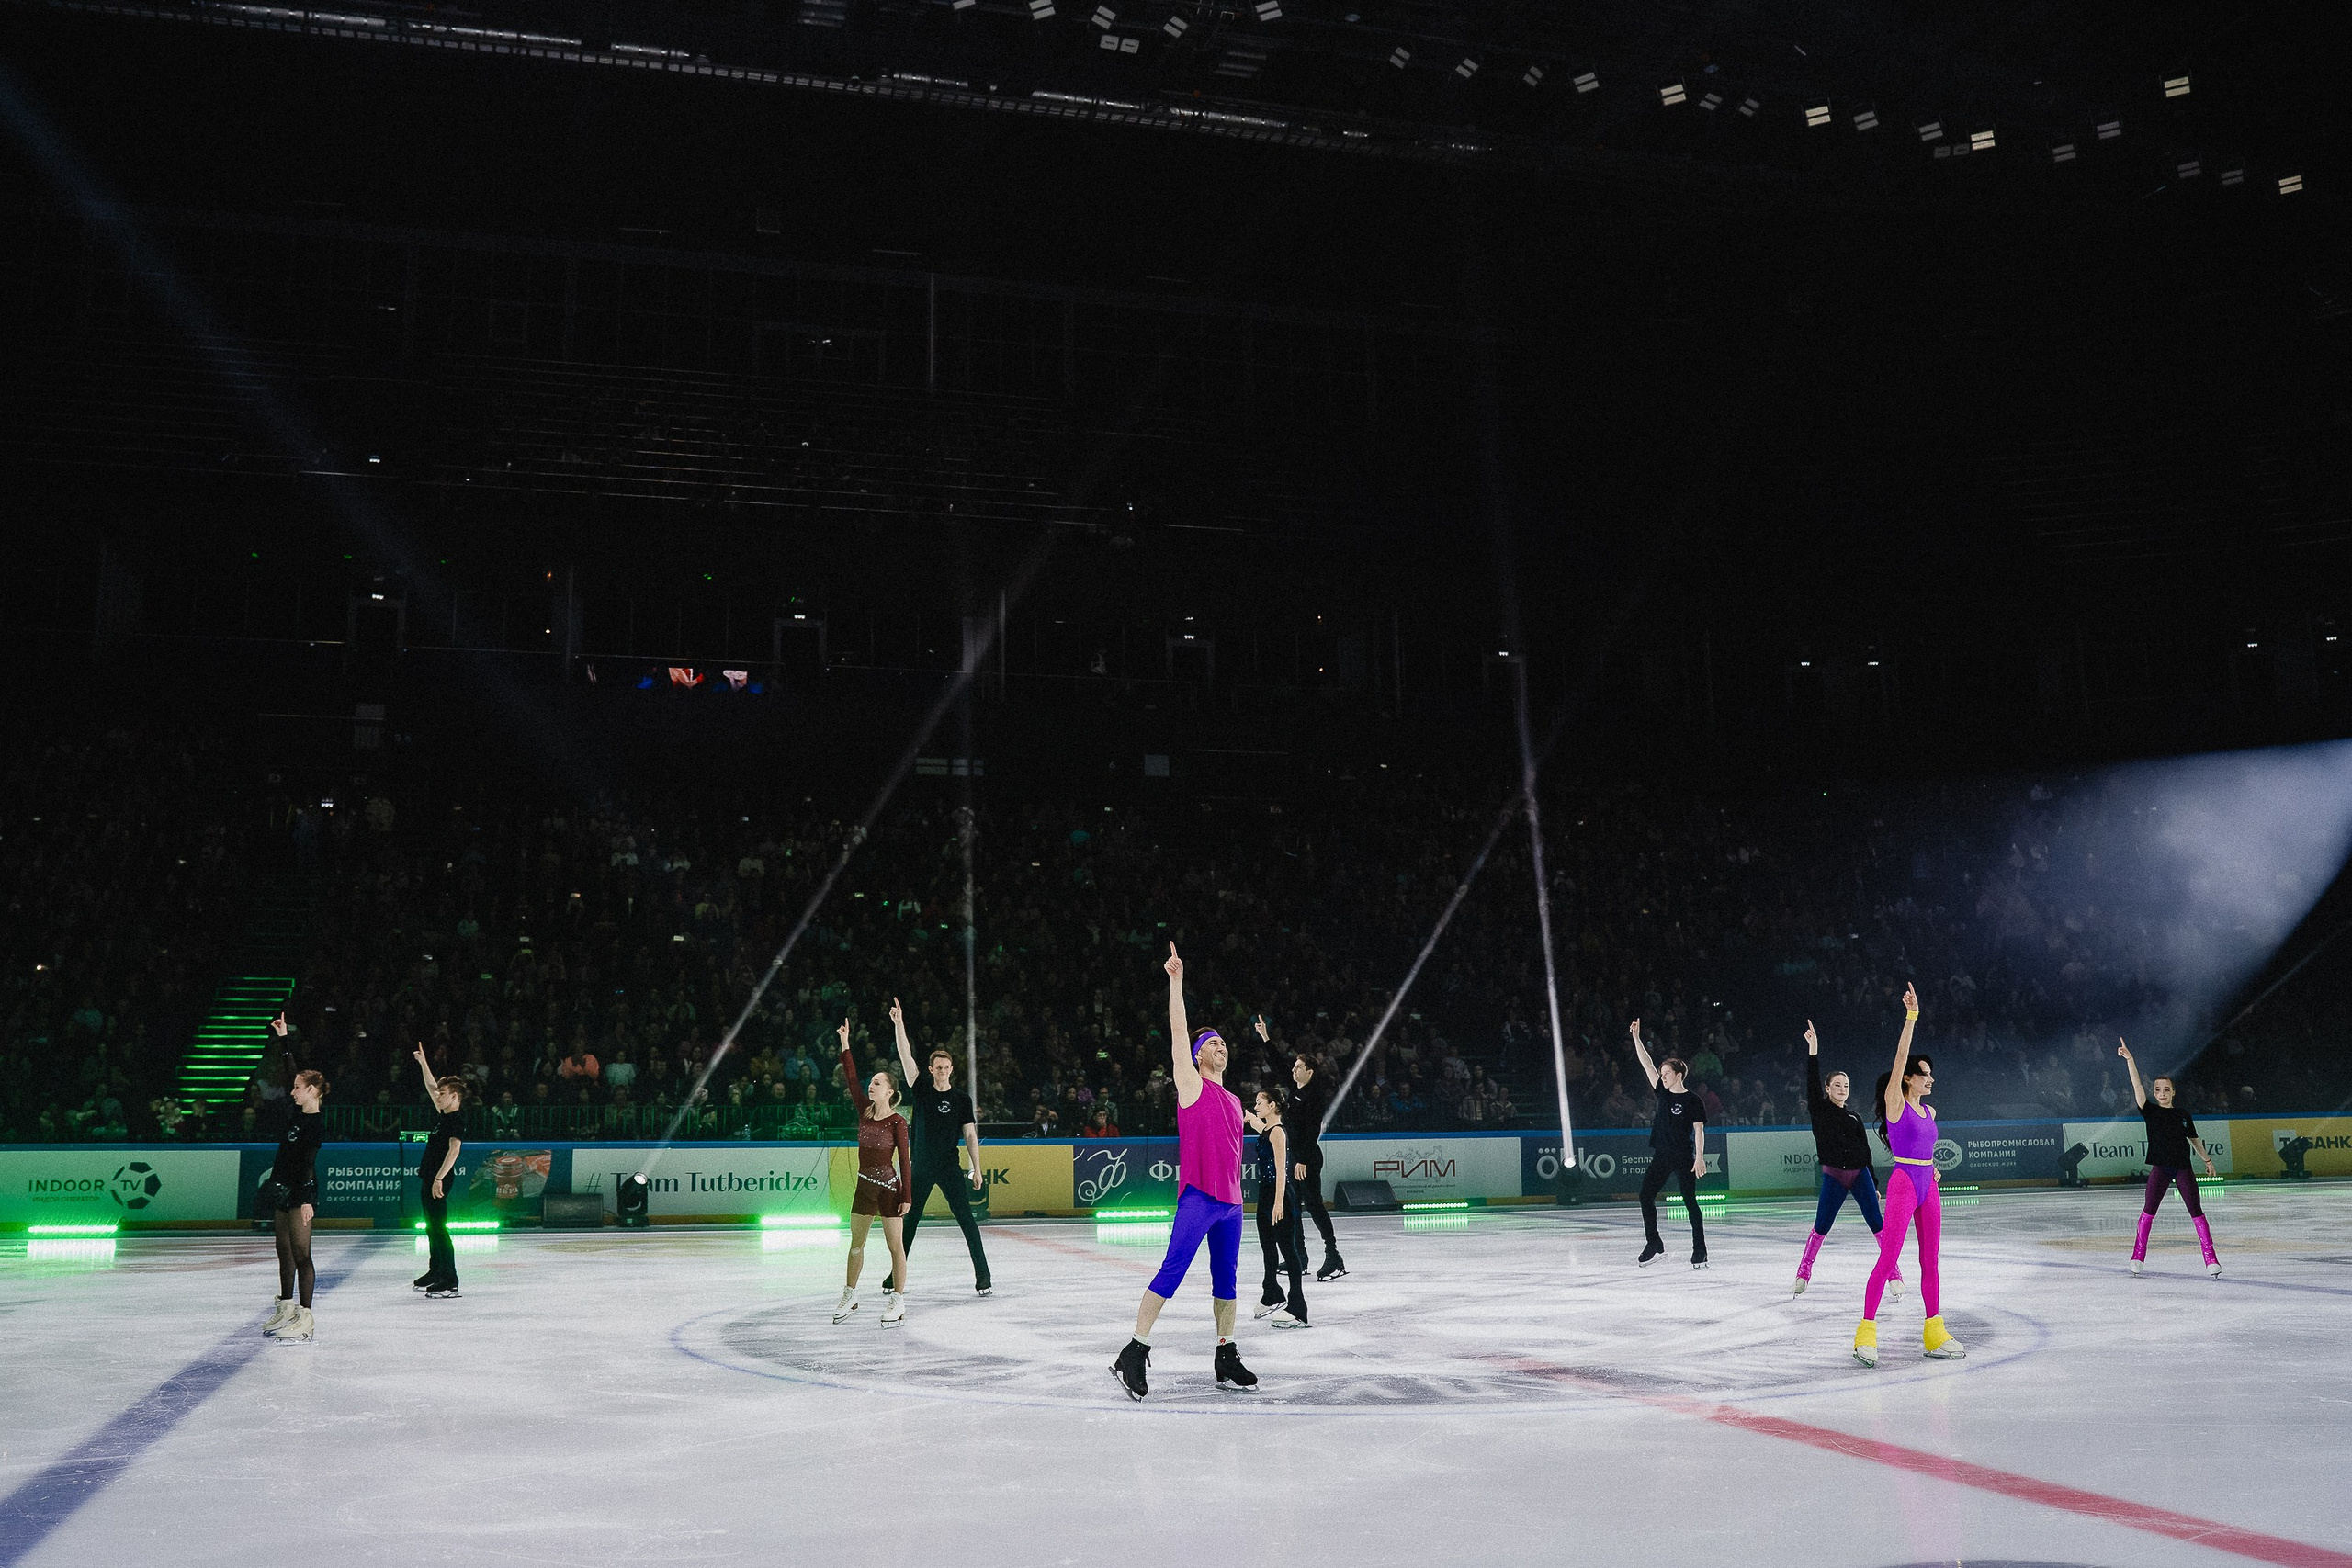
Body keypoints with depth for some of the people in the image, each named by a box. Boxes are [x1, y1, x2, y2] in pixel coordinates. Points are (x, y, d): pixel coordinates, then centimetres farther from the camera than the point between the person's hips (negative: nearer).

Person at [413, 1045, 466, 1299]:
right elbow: (432, 1087, 28)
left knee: (439, 1228, -12)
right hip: (429, 1178, 10)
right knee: (432, 1228, 18)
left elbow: (454, 1148, -25)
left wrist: (439, 1178, -29)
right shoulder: (444, 1116, 14)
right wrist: (423, 1063, 30)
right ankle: (435, 1273, 31)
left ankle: (450, 1283, -14)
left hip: (439, 1181, -10)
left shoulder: (457, 1119, -13)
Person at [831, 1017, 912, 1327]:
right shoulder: (865, 1111, 3)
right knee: (856, 1245, 13)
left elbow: (904, 1162, -10)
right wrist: (845, 1043, -8)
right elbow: (851, 1078, -2)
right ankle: (849, 1296, 27)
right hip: (864, 1187, 6)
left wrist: (907, 1197, -12)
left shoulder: (897, 1122, -11)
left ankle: (897, 1302, 7)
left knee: (896, 1246, 1)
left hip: (889, 1187, -6)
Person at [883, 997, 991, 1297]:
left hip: (949, 1168, -2)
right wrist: (899, 1024, -18)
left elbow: (970, 1135, 2)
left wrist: (977, 1168, -4)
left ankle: (983, 1274, -4)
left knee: (966, 1218, -8)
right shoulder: (921, 1091, 2)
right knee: (910, 1220, 9)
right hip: (921, 1167, 2)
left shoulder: (961, 1099, 0)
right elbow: (906, 1057, -8)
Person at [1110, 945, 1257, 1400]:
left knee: (1225, 1279, 10)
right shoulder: (1192, 1084, 3)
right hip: (1198, 1197, -7)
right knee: (1172, 1271, -13)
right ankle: (1135, 1352, -14)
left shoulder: (1233, 1101, 21)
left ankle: (1227, 1359, 17)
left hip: (1230, 1202, 7)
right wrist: (1176, 980, -8)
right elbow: (1178, 1030, -5)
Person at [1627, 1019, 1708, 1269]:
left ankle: (1699, 1252, 4)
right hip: (1661, 1158, 6)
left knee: (1690, 1203, -2)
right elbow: (1647, 1064, 6)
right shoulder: (1663, 1092, 7)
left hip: (1684, 1159, -6)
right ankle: (1654, 1245, 11)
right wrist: (1636, 1038, 1)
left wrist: (1700, 1158, -16)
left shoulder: (1692, 1100, -8)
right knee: (1646, 1196, 2)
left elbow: (1699, 1130, -9)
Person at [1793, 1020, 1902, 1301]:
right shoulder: (1819, 1109, 3)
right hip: (1833, 1176, -2)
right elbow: (1812, 1082, -12)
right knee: (1821, 1228, 0)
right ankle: (1803, 1273, 15)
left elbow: (1866, 1151, 15)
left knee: (1878, 1225, -5)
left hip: (1860, 1175, 3)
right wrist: (1813, 1051, -22)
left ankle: (1895, 1275, 0)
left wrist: (1874, 1184, 13)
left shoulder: (1854, 1118, 13)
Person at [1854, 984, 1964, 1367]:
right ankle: (1866, 1332, -7)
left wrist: (1930, 1167, 16)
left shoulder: (1929, 1112, 14)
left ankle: (1934, 1333, 18)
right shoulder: (1895, 1103, -6)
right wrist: (1911, 1016, -23)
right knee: (1887, 1259, -9)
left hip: (1927, 1188, 7)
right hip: (1902, 1185, -7)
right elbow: (1901, 1056, -17)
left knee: (1930, 1261, 11)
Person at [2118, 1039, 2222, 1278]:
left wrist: (2207, 1160, 25)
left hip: (2183, 1167, 2)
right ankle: (2138, 1256, -1)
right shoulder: (2150, 1111, 2)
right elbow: (2137, 1085, -9)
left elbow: (2194, 1139, 21)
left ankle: (2211, 1258, 2)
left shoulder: (2182, 1113, 8)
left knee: (2196, 1210, 0)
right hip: (2160, 1167, -2)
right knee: (2149, 1209, -5)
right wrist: (2129, 1058, -18)